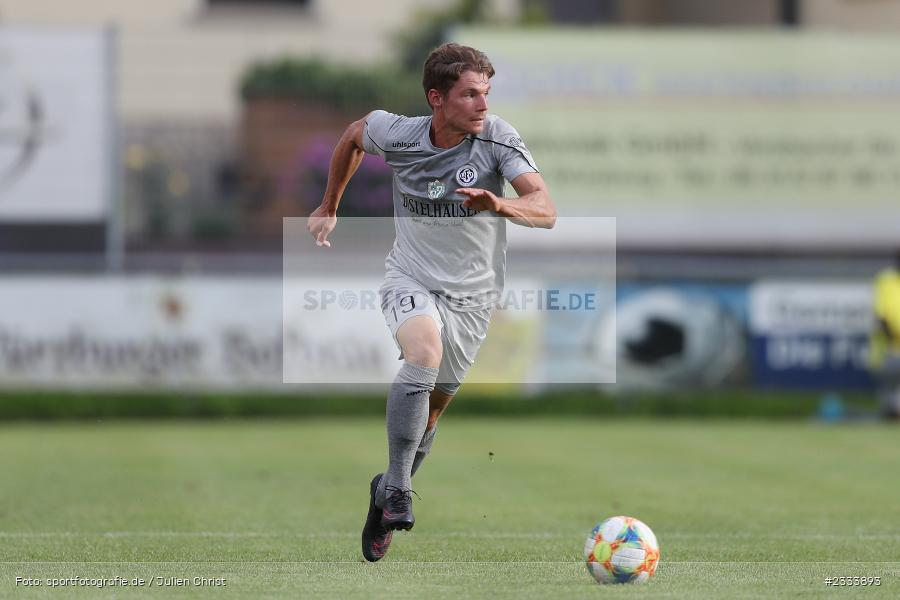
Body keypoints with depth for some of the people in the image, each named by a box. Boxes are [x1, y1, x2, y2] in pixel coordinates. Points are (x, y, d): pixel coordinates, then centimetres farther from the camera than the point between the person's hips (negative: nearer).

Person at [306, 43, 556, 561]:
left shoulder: (498, 137, -18)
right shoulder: (396, 134, -14)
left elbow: (546, 210, -26)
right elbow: (355, 134, 11)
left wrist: (499, 205, -47)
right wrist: (329, 206, 20)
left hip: (472, 296, 1)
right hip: (410, 279, -1)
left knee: (432, 409, 10)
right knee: (425, 352, -32)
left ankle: (386, 497, 35)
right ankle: (398, 488, -26)